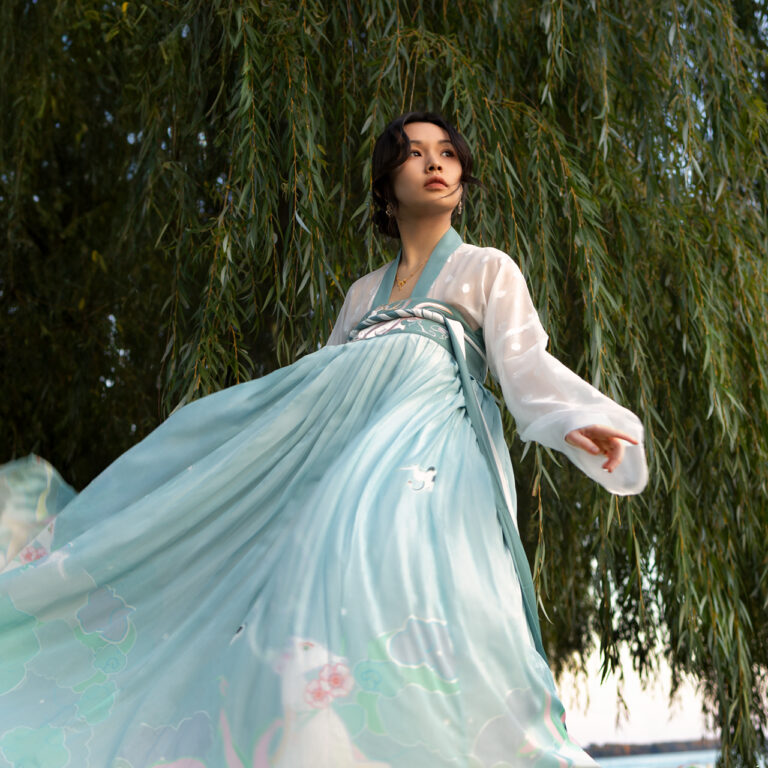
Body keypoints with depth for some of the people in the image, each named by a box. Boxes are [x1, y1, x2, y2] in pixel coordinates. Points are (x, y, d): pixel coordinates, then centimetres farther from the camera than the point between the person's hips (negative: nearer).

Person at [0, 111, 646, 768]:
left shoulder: (487, 269, 16)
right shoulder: (365, 292, 28)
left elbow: (526, 364, 1)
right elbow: (321, 387, 28)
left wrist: (578, 423, -17)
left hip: (426, 441, -5)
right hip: (344, 447, 5)